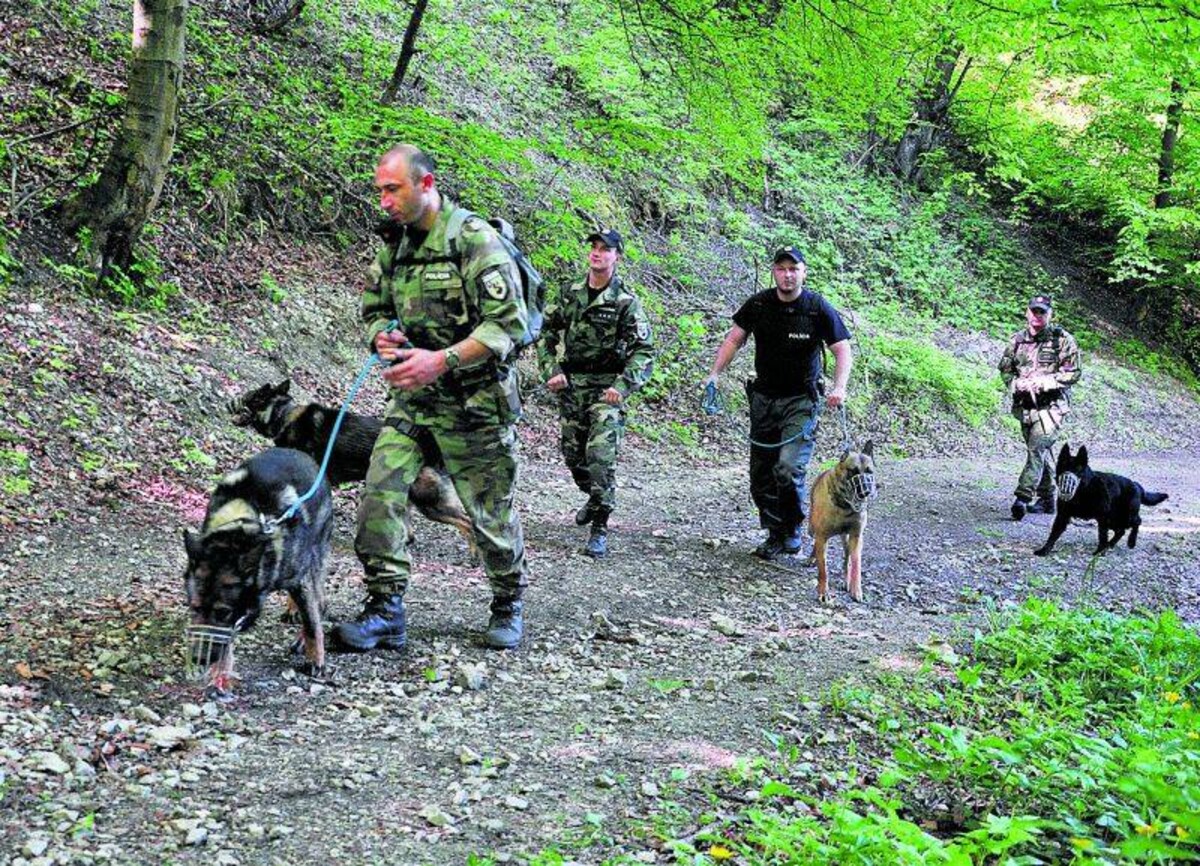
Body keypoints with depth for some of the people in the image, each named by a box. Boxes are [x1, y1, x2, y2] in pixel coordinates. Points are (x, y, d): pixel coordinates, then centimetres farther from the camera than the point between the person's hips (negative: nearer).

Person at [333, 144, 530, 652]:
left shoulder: (475, 239, -14)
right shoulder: (394, 244, 8)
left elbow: (509, 324, -19)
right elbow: (373, 308, 19)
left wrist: (442, 359, -26)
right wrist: (383, 335, -6)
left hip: (473, 403, -6)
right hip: (412, 399, 6)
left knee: (491, 511, 7)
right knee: (380, 491, -9)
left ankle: (509, 605, 28)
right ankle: (385, 608, -3)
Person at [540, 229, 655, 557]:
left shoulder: (626, 302, -7)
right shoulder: (570, 295, 7)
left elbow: (644, 352, -10)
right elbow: (548, 334, 15)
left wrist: (623, 386, -22)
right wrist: (552, 371, 1)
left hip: (606, 389, -5)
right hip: (571, 386, 5)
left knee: (601, 456, -16)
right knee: (573, 455, 15)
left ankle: (599, 529, -11)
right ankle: (595, 497, 43)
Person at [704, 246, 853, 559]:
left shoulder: (818, 308, -9)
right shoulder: (759, 304, -1)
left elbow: (843, 350, -8)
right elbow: (734, 339, 9)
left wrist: (839, 387, -24)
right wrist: (715, 373, -3)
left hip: (801, 401, -4)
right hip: (764, 397, 4)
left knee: (788, 469, -19)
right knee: (761, 473, 7)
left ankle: (793, 530, 4)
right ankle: (776, 534, 22)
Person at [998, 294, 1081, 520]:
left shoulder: (1062, 340, -5)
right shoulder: (1017, 340, 9)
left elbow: (1073, 373, -7)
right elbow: (1004, 369, 15)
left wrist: (1044, 382, -16)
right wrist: (1016, 384, -5)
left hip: (1051, 405, -5)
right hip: (1025, 406, 5)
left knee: (1037, 448, -19)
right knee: (1042, 452, 15)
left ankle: (1023, 497, -24)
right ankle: (1048, 499, 26)